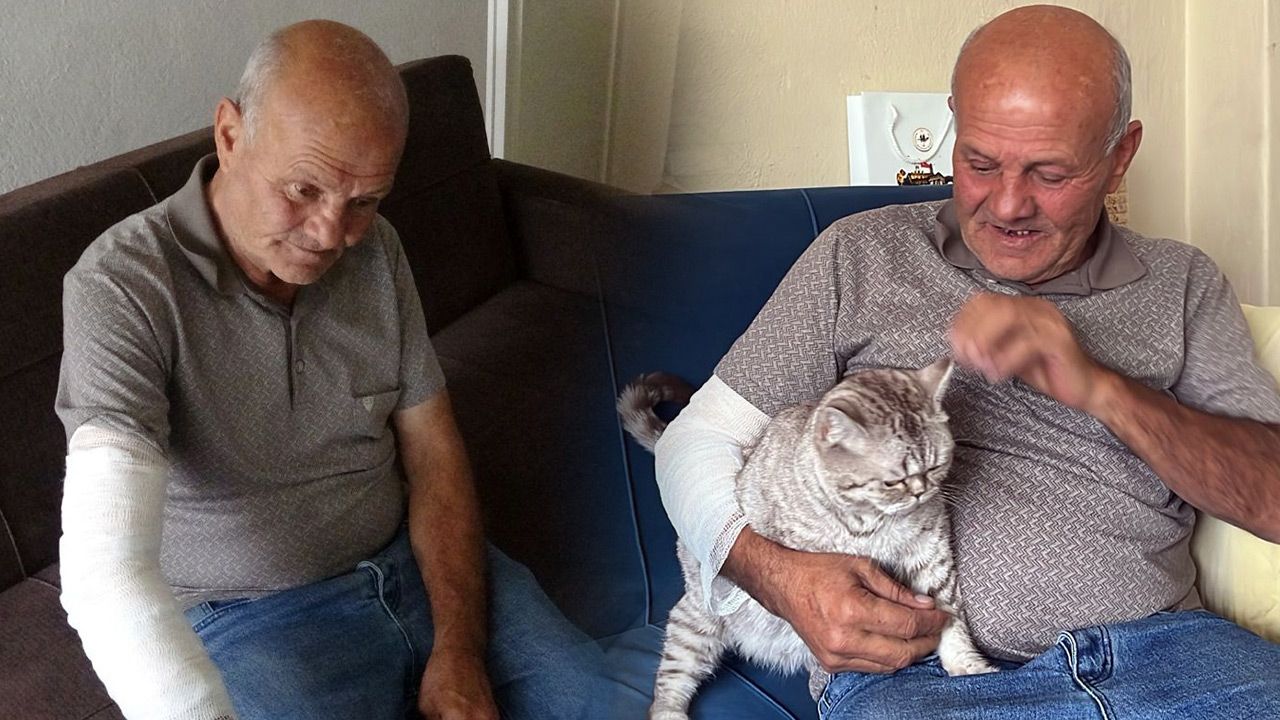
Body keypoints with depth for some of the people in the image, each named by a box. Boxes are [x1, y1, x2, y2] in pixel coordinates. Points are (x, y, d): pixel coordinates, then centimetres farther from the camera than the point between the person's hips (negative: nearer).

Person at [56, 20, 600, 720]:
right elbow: (102, 573, -30)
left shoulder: (374, 249, -2)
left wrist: (459, 651, -10)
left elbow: (432, 452, 2)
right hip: (254, 618, -4)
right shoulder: (121, 287, -21)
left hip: (414, 559, 5)